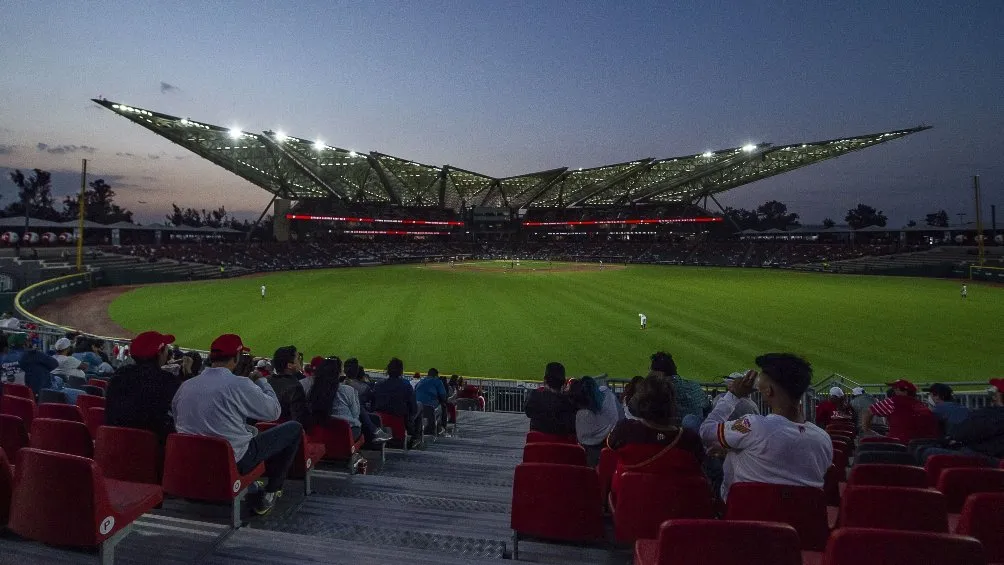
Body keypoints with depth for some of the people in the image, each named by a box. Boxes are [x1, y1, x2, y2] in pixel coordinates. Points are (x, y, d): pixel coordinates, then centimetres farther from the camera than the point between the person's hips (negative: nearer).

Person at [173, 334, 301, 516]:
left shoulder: (185, 386, -1)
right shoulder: (239, 384, -20)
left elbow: (177, 422, 13)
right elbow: (274, 412, -9)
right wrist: (261, 381, 5)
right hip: (234, 462, -7)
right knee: (294, 428, 5)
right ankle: (270, 493, 10)